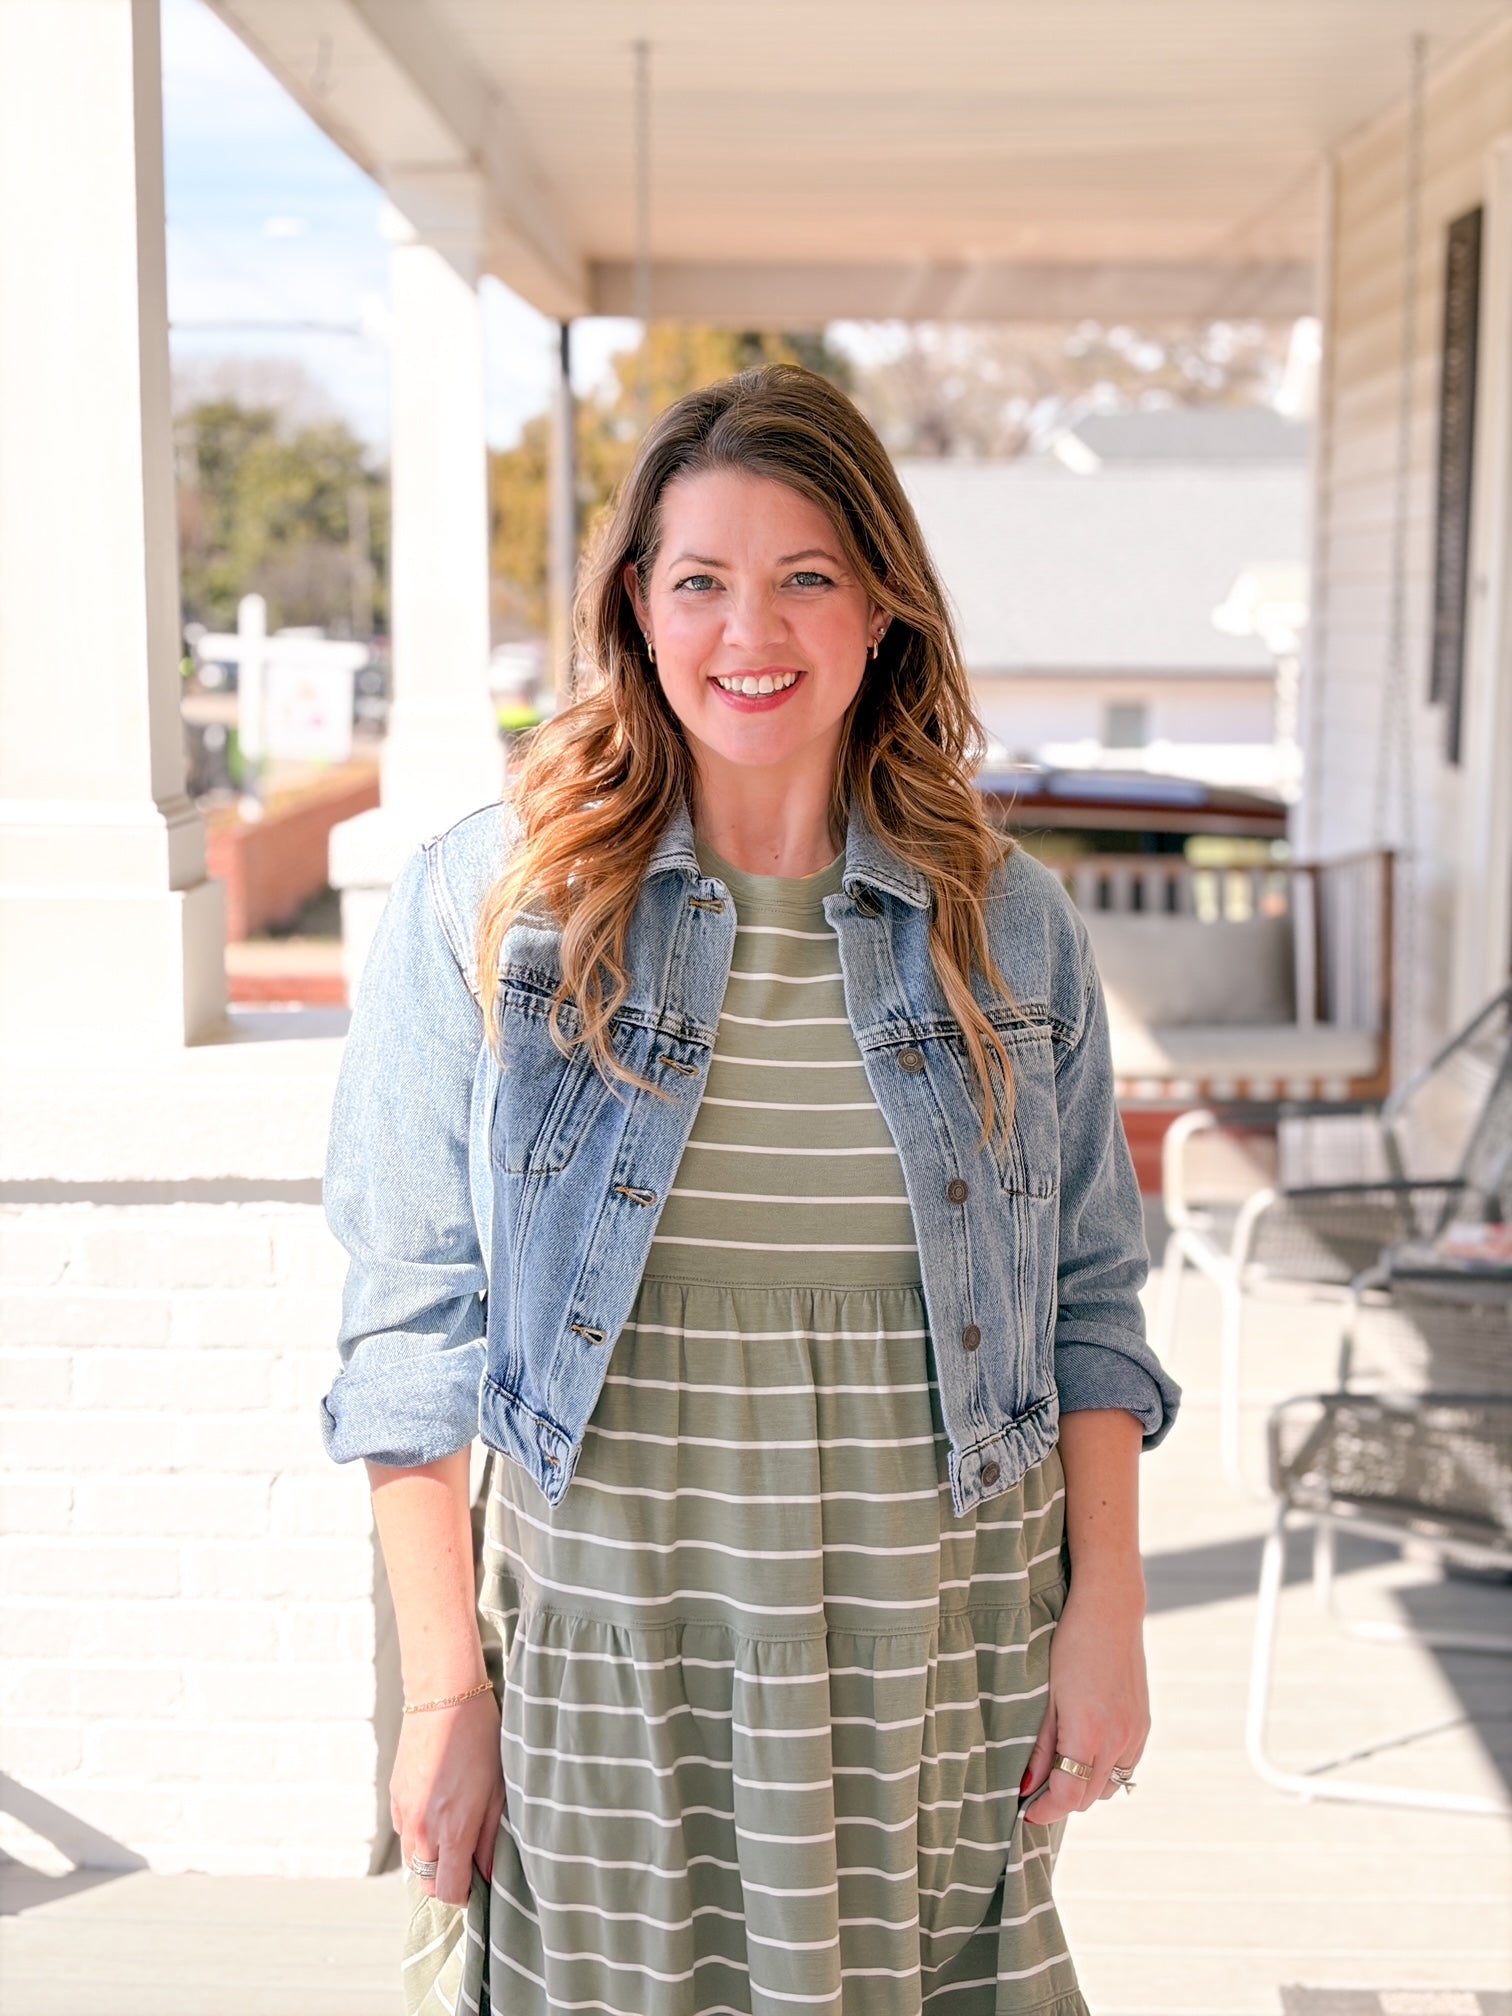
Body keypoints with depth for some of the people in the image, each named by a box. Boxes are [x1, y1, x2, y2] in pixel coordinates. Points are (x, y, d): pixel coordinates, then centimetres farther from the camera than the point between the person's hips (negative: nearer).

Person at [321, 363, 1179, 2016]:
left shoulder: (1008, 924, 3)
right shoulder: (483, 905, -4)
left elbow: (1088, 1298, 8)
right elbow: (413, 1323, -4)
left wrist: (1108, 1612, 2)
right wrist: (444, 1685, -6)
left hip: (937, 1661, 2)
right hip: (600, 1638, -1)